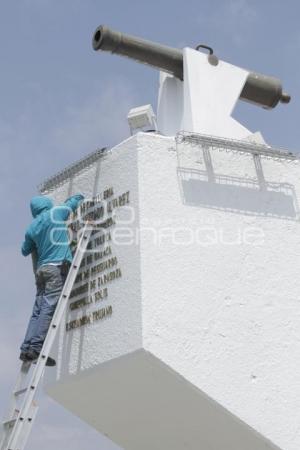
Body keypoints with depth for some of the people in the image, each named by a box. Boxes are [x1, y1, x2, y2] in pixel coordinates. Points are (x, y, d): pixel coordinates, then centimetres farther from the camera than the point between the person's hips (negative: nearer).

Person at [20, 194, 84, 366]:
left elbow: (25, 251, 29)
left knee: (39, 309, 4)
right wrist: (78, 197, 41)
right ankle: (36, 348, -23)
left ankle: (27, 348, -4)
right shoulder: (56, 212, 4)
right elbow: (75, 201, 19)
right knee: (49, 308, -14)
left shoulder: (31, 228, 16)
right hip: (58, 267, -6)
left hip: (42, 269, 6)